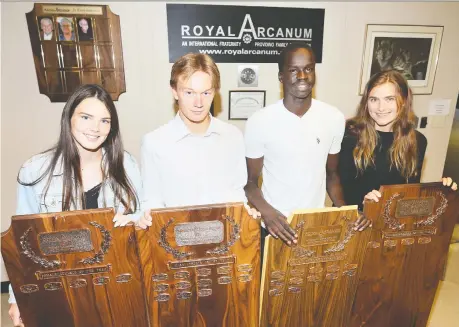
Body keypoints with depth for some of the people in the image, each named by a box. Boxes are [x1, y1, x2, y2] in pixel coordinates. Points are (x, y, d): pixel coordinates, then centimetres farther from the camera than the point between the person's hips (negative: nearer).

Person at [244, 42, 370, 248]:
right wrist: (267, 213, -23)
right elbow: (250, 182, -7)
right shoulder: (259, 122, -14)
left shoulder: (334, 118, -4)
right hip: (274, 226, -2)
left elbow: (332, 173, 8)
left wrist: (344, 210, -7)